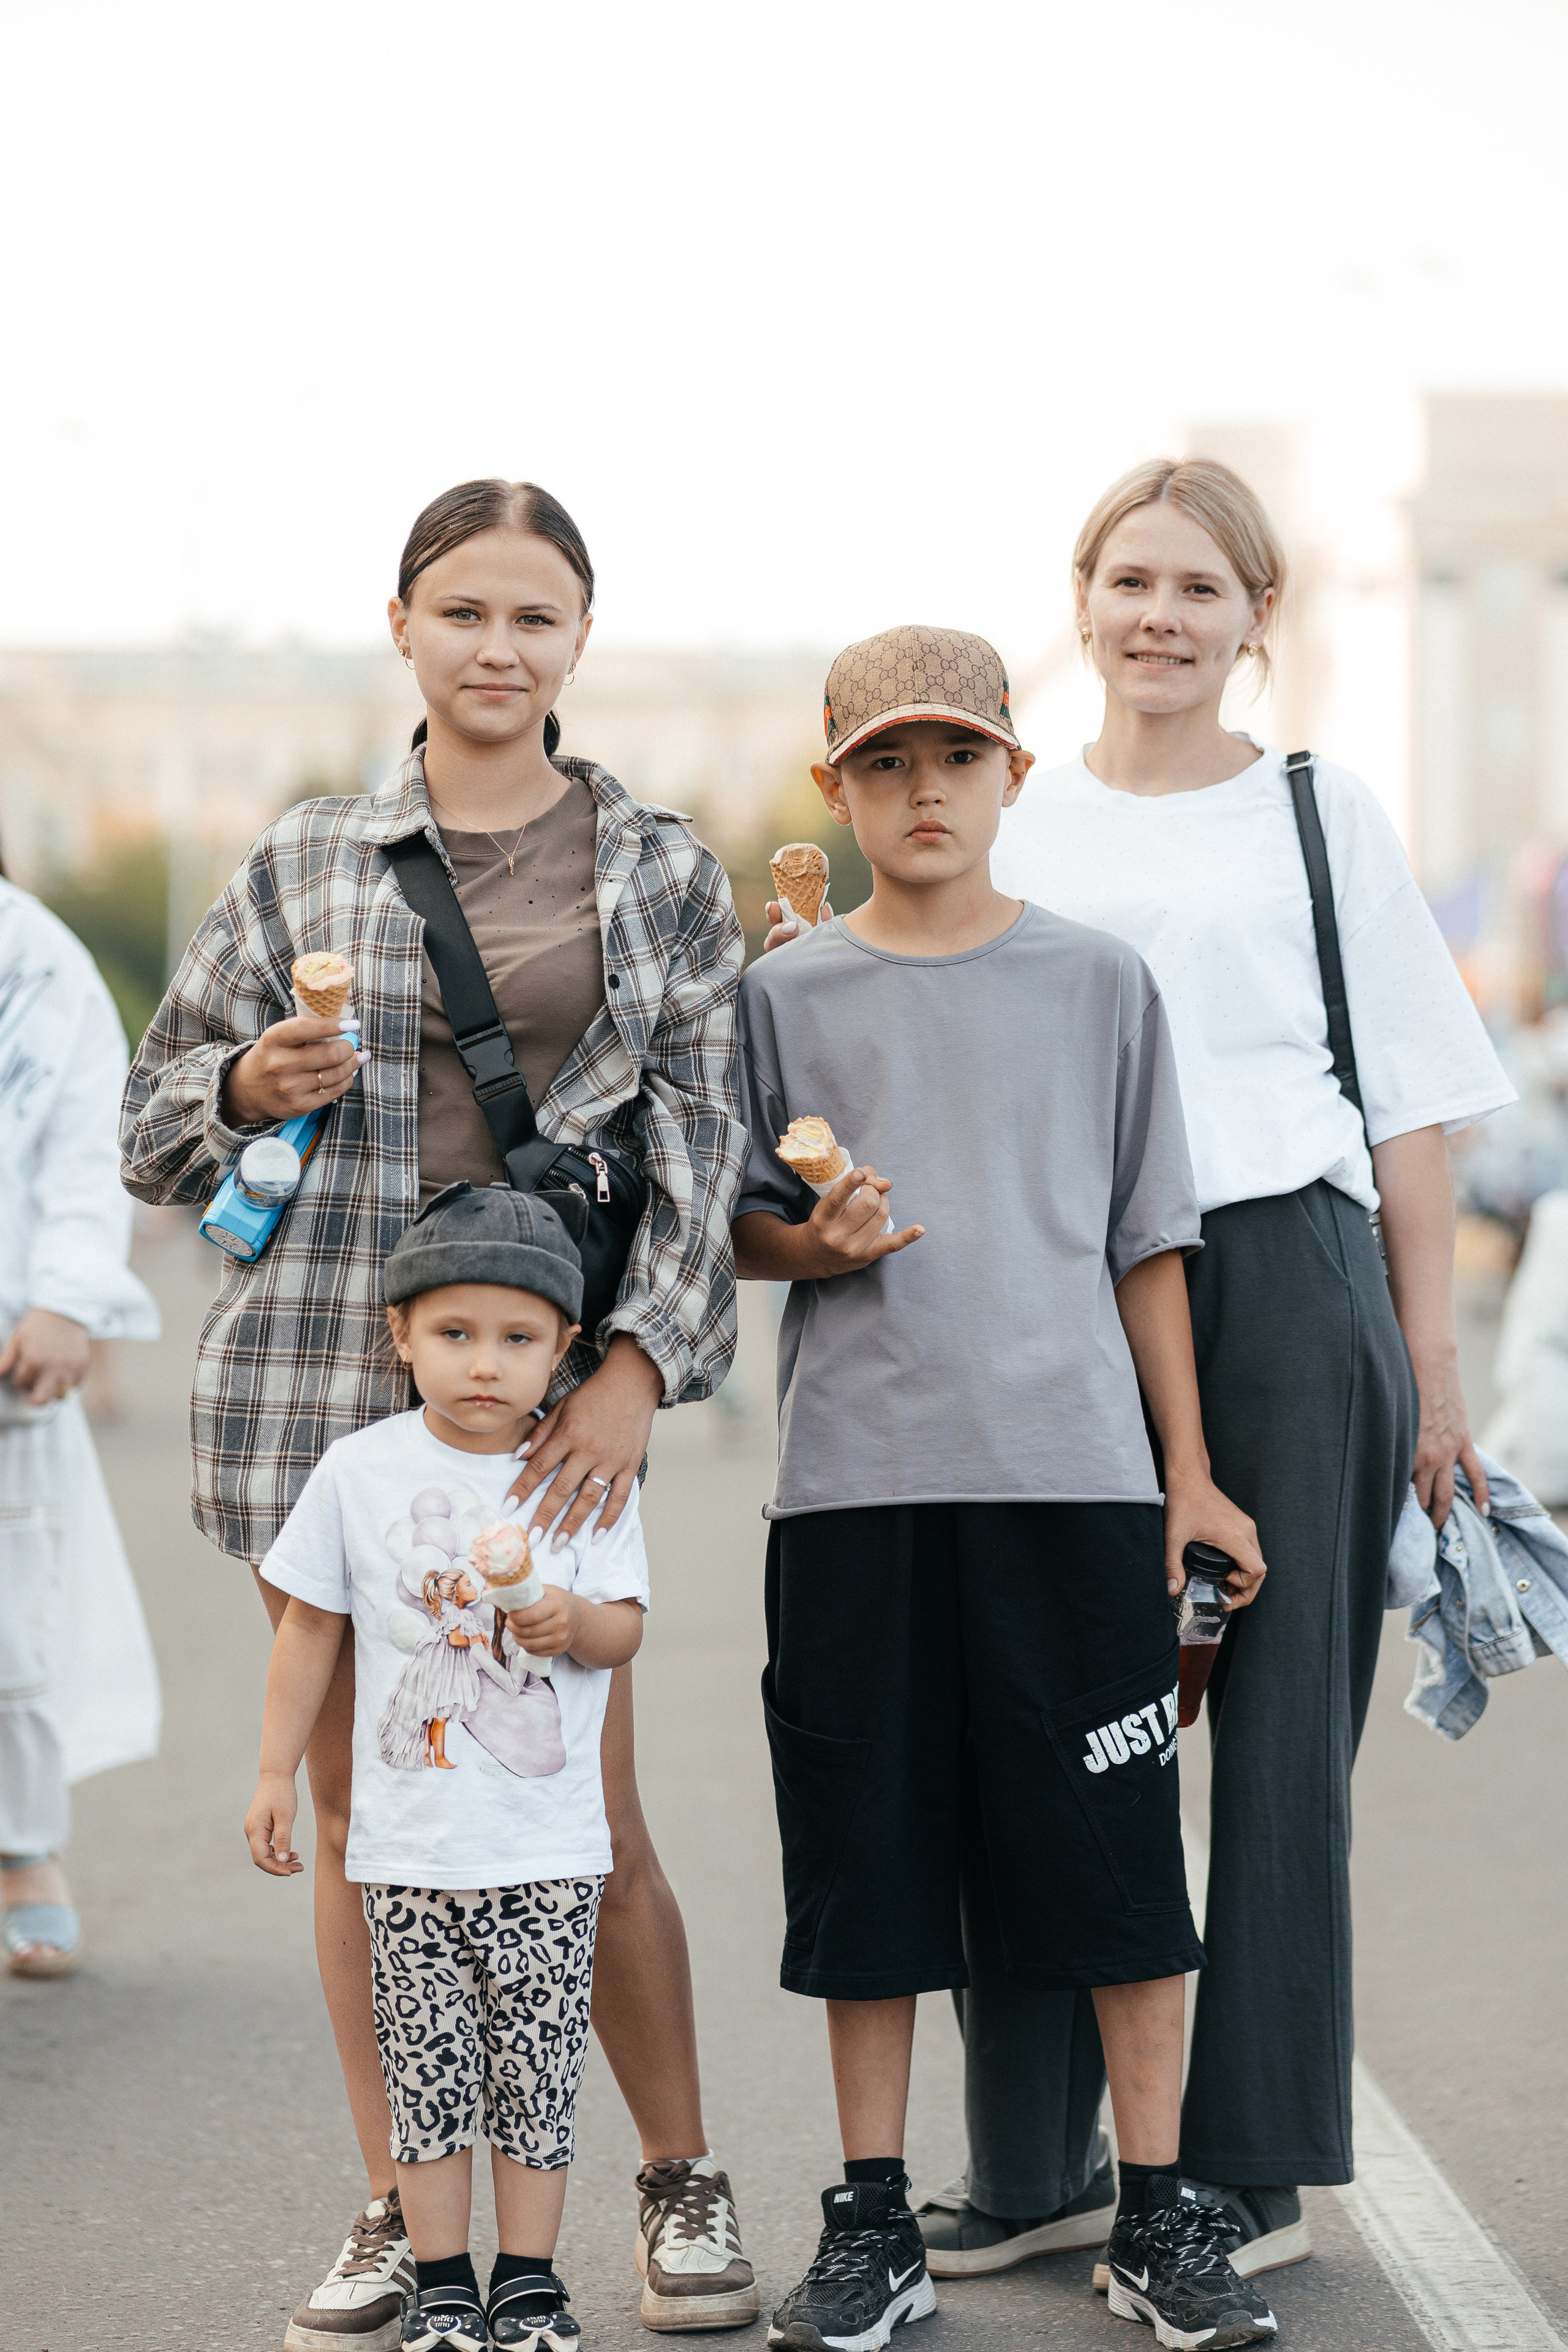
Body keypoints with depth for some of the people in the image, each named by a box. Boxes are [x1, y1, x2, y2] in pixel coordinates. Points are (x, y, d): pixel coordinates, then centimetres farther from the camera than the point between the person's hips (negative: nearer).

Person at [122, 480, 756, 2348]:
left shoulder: (660, 872, 9)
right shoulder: (305, 863, 10)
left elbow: (700, 1142, 3)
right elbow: (158, 1118, 14)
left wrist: (638, 1366, -9)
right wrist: (255, 1087, -8)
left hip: (547, 1384, -1)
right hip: (322, 1380, 1)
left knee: (588, 1820, -2)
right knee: (359, 1812, 5)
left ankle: (681, 2182, 17)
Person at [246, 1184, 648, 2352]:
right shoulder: (360, 1471, 0)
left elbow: (625, 1629, -1)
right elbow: (312, 1628, 8)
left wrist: (574, 1621, -24)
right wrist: (277, 1775, 8)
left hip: (549, 1843, 0)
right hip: (410, 1840, 0)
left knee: (538, 2066, 3)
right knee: (427, 2065, 4)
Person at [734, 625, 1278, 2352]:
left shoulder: (1097, 981, 9)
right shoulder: (785, 995, 7)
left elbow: (1147, 1240, 11)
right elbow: (735, 1229, 10)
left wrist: (1190, 1472, 8)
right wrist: (819, 1241, -12)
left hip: (1076, 1473, 0)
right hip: (857, 1480, 0)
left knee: (1119, 1852, 1)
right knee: (867, 1858, 3)